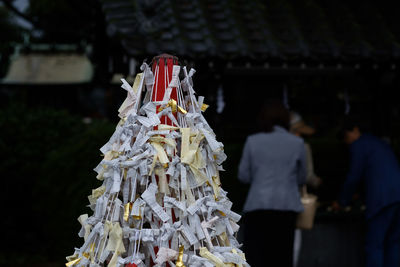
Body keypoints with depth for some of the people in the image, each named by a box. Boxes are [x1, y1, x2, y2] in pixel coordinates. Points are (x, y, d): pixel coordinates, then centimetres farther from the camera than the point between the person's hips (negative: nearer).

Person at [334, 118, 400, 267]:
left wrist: (342, 201, 12)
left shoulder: (358, 145, 1)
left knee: (374, 245, -4)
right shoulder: (379, 143, 28)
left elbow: (354, 177, -1)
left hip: (383, 199, -8)